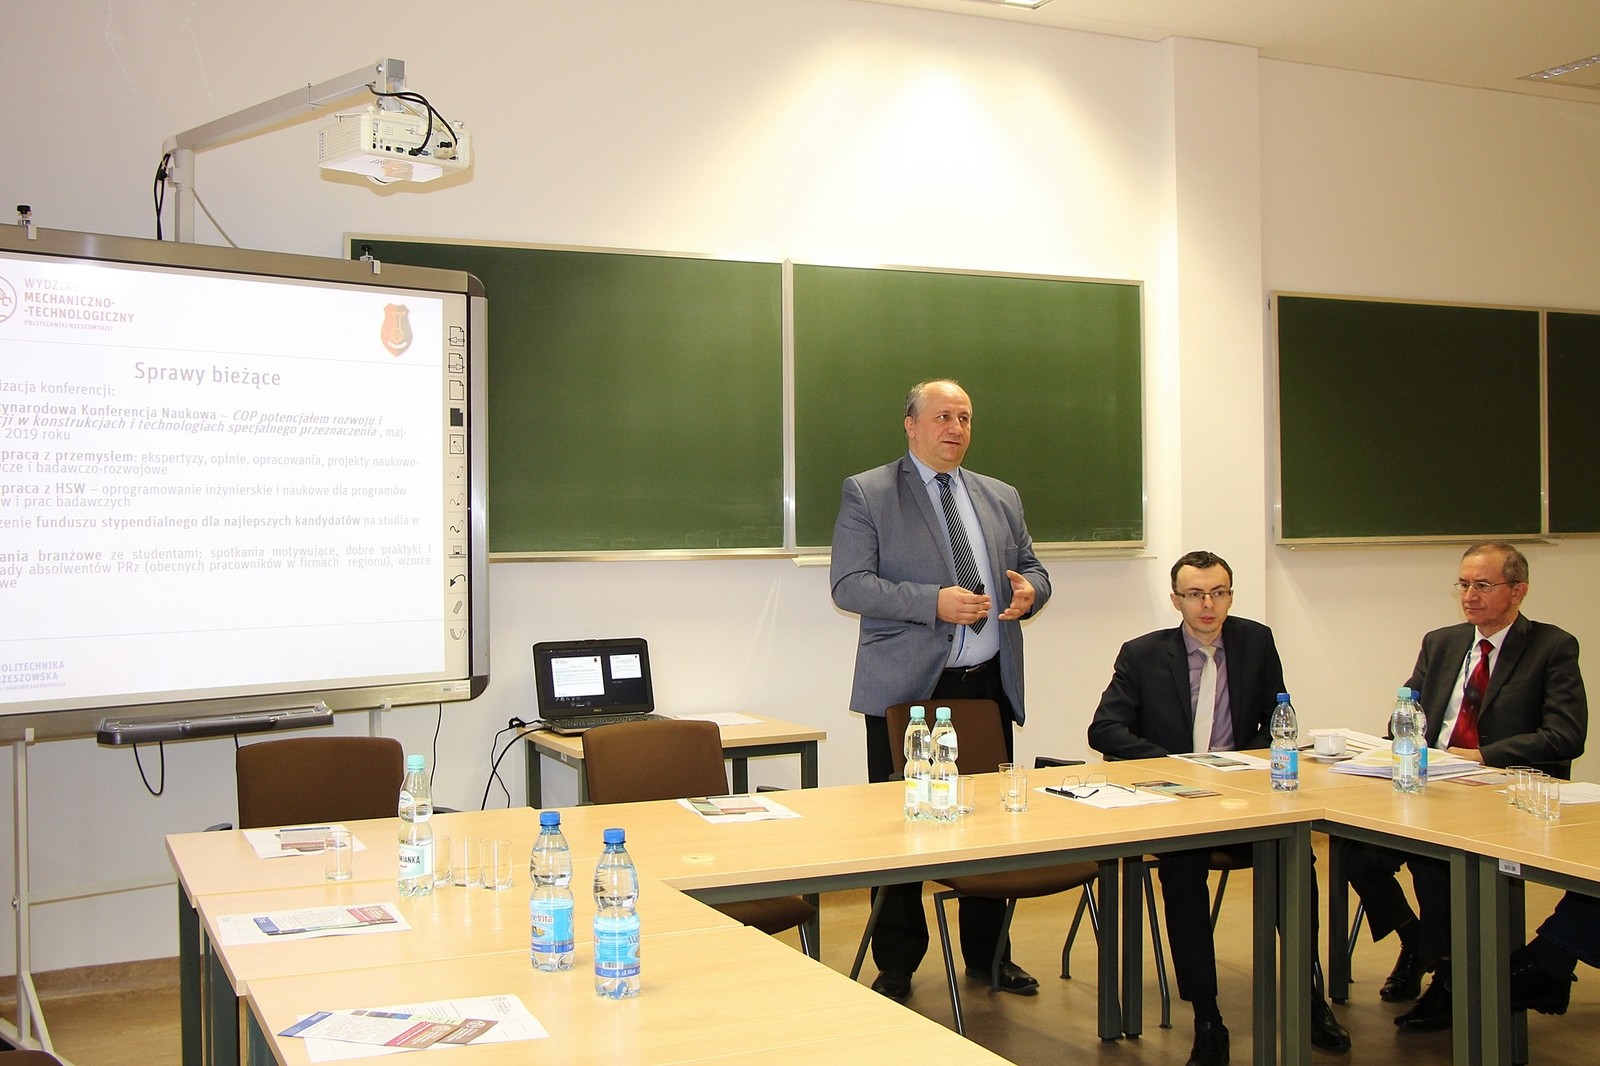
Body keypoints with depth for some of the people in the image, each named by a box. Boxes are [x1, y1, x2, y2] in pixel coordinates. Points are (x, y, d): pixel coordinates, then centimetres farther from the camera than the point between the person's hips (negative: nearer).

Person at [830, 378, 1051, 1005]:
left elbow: (1031, 570, 21)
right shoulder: (867, 494, -1)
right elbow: (849, 585, -10)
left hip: (990, 683, 5)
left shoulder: (1001, 498, 15)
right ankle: (897, 966, 17)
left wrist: (1029, 591, -4)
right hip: (907, 686, -4)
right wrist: (934, 601, -21)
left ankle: (987, 954, 27)